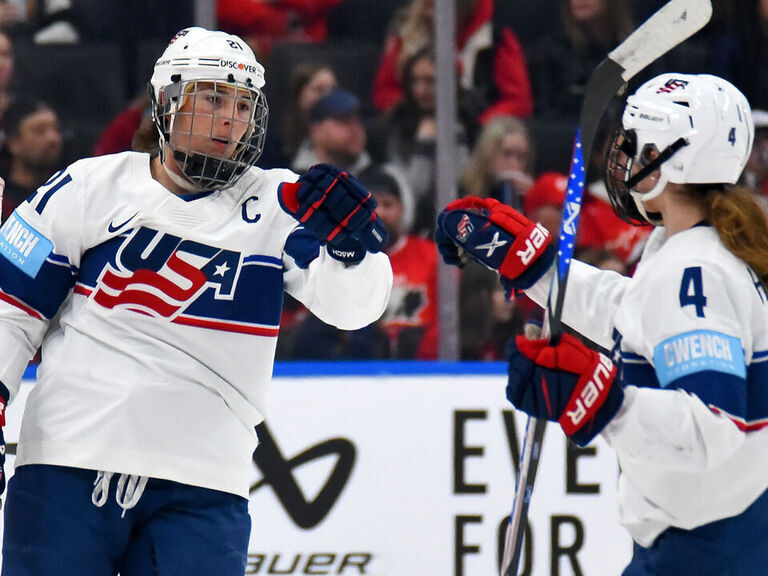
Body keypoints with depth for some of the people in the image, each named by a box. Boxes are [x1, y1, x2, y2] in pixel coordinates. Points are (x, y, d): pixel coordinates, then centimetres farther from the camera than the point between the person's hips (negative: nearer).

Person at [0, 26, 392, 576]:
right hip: (68, 466, 0)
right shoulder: (92, 186, 4)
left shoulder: (275, 205, 5)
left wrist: (350, 241, -29)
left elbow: (351, 304, -8)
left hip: (201, 489, 1)